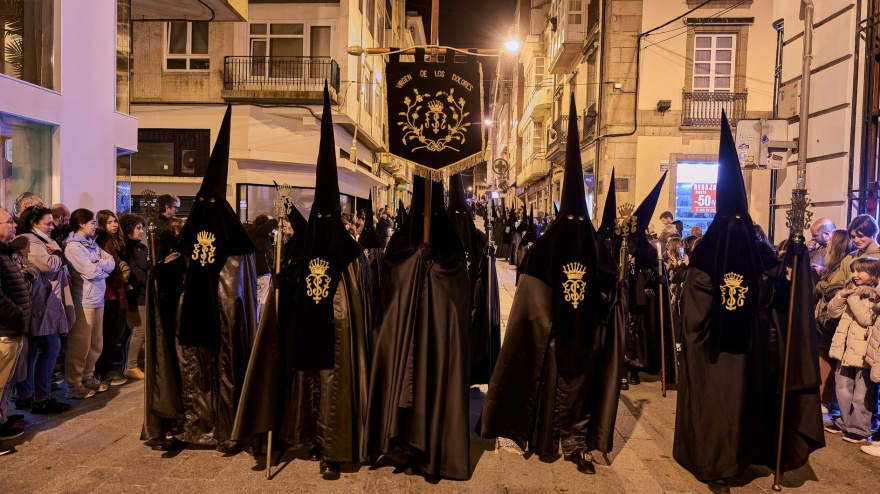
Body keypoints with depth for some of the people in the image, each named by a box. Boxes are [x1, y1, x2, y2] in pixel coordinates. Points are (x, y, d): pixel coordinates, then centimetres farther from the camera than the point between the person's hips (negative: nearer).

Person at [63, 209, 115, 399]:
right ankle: (74, 385, 9)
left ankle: (88, 378, 27)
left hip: (98, 299, 8)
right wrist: (103, 264, 2)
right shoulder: (72, 246, -10)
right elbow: (91, 272, -16)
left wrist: (98, 264, -11)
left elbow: (111, 263, 6)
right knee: (80, 345, -1)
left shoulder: (92, 243, 14)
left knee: (96, 344, 15)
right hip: (83, 301, -8)